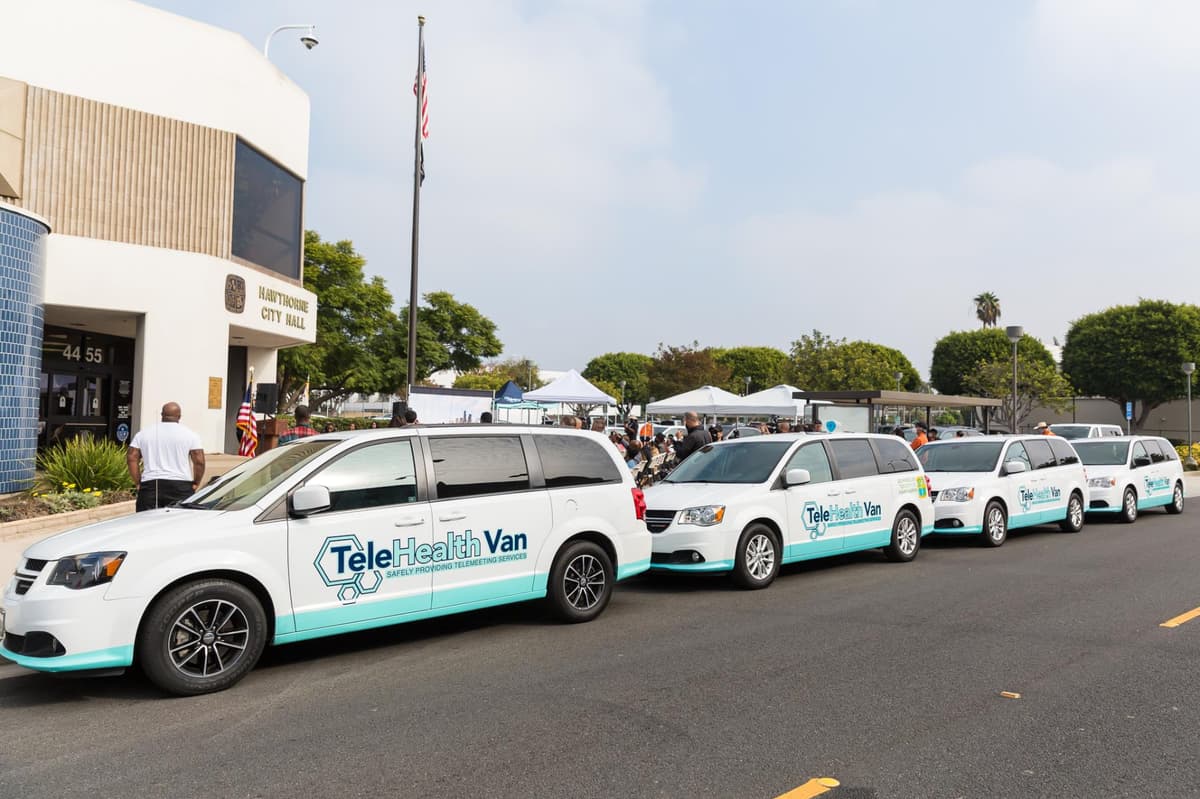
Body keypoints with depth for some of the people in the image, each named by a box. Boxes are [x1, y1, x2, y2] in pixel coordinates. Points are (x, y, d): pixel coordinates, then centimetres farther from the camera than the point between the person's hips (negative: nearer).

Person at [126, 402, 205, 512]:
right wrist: (196, 484, 6)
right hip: (181, 487, -2)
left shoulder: (143, 433, 11)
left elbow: (132, 458, 6)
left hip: (150, 486, 2)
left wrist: (138, 483, 9)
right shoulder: (190, 435, 2)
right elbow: (199, 461, -4)